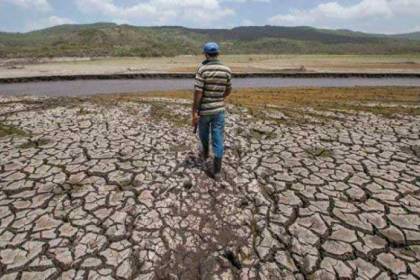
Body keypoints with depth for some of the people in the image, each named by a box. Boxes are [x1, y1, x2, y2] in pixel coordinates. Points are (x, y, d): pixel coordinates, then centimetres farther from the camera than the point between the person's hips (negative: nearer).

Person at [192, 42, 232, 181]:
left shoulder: (202, 69, -13)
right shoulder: (227, 70, -1)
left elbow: (198, 93, -18)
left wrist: (194, 113, -12)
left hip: (204, 109, -2)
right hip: (219, 109, 2)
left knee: (204, 133, 25)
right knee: (218, 139, 3)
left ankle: (205, 152, 51)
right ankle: (217, 171, 5)